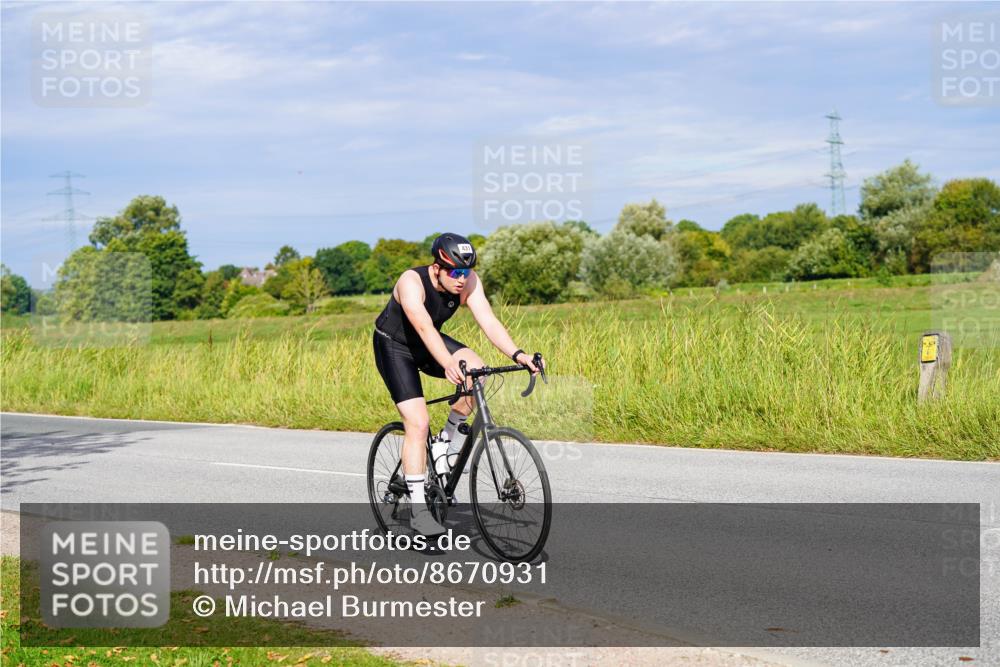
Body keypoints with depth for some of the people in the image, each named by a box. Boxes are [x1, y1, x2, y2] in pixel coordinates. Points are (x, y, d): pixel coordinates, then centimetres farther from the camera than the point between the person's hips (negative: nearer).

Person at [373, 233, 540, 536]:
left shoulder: (469, 282, -19)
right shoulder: (411, 282, -33)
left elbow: (488, 321, -28)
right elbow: (424, 327, -48)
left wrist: (517, 354, -44)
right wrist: (448, 364, -64)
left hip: (429, 343, 5)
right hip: (394, 346, -5)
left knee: (476, 370, -25)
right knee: (418, 423, -17)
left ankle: (449, 440, -3)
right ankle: (418, 509, -10)